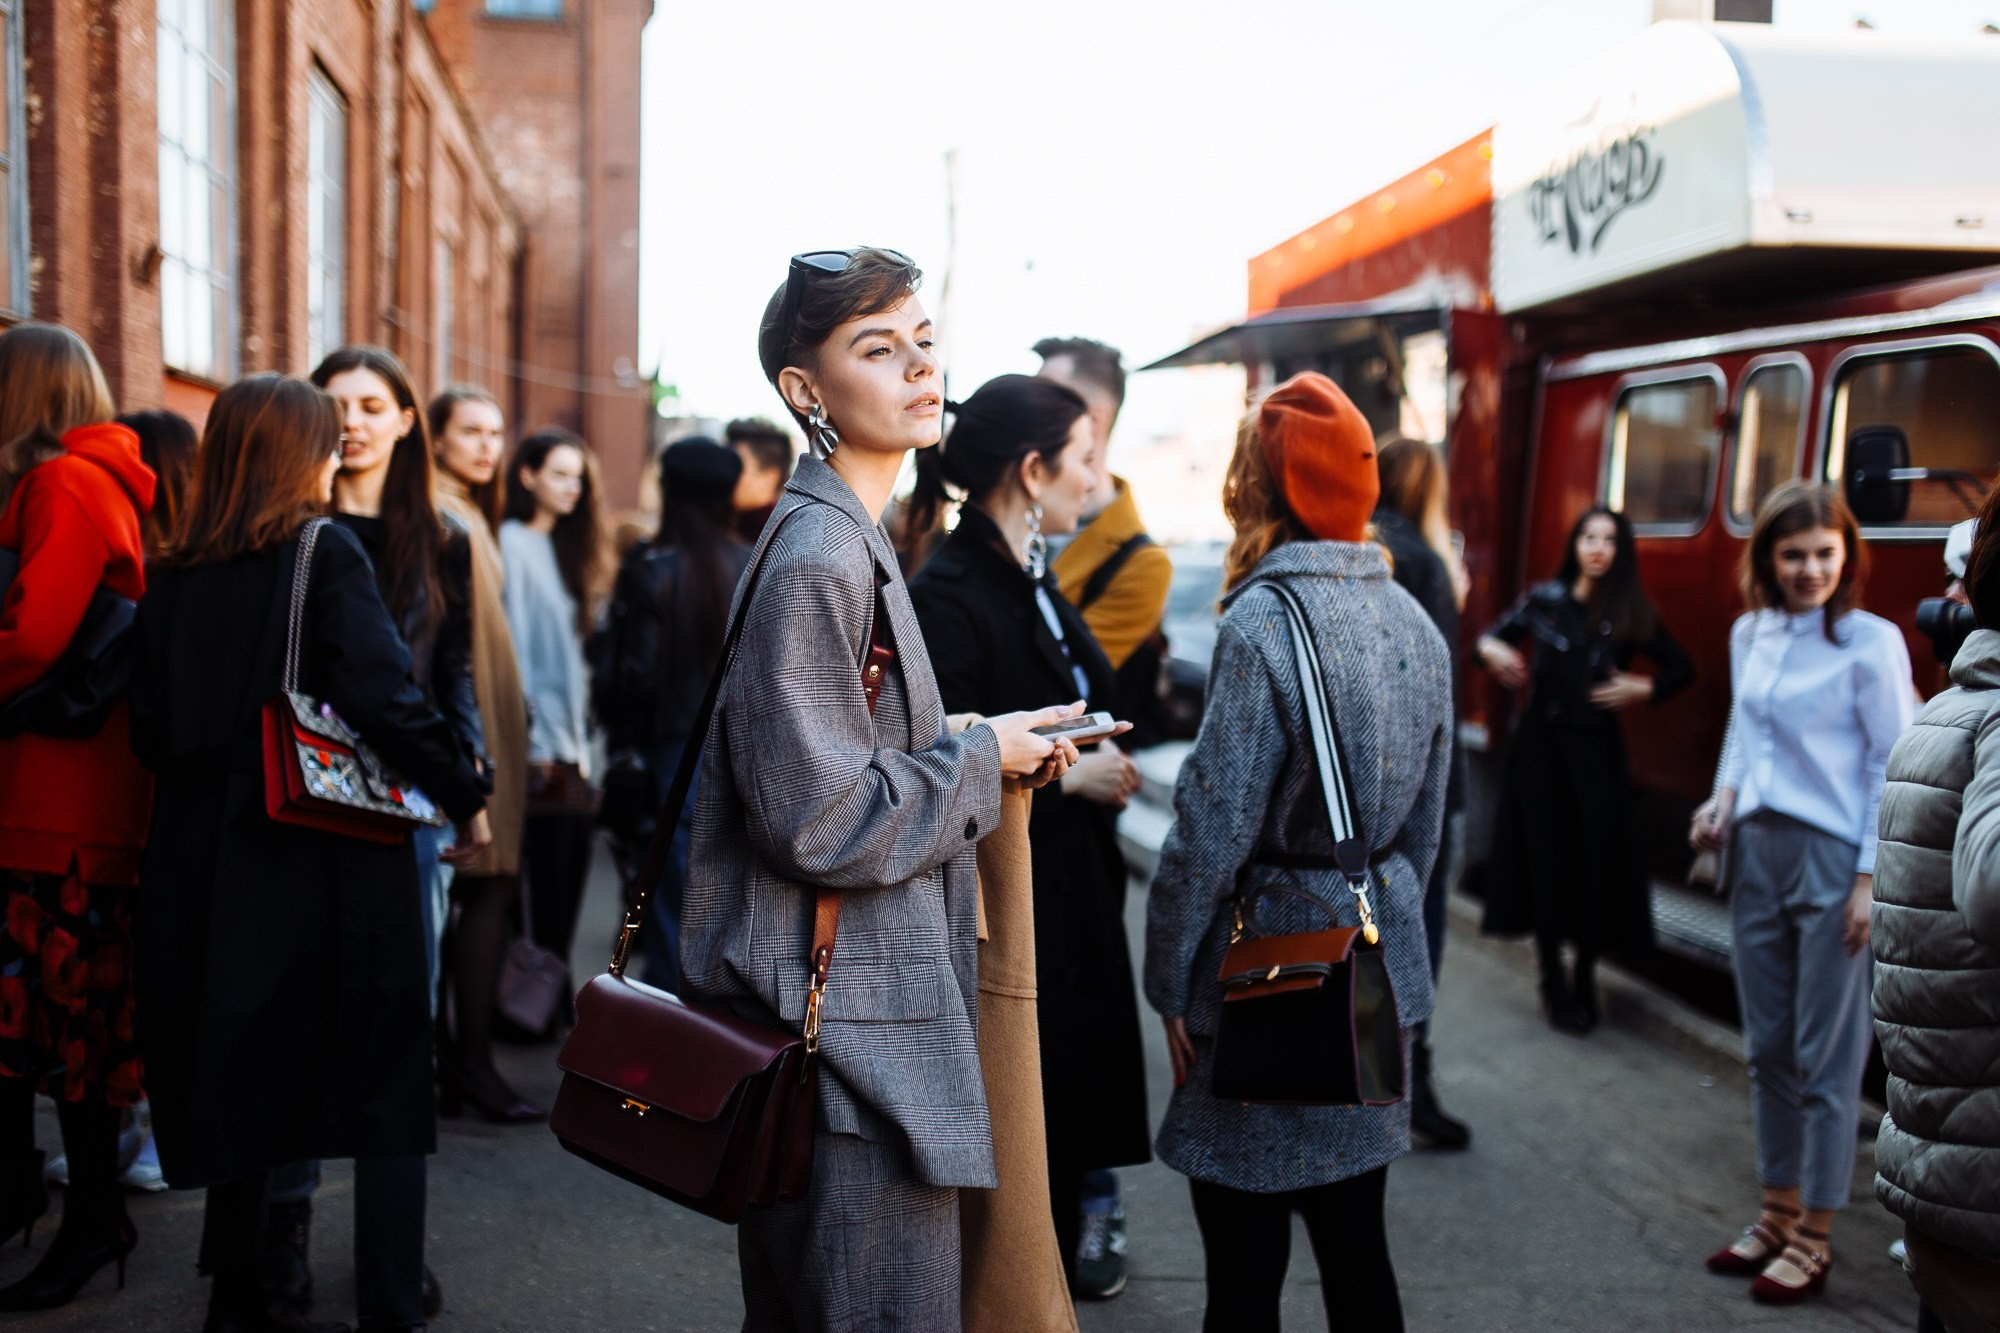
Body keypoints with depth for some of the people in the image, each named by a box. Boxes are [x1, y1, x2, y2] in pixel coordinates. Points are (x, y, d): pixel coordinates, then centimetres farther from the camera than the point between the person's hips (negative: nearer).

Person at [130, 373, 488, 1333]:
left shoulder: (173, 573, 6)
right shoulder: (324, 551, -9)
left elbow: (149, 729, 6)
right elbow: (384, 697, -18)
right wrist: (464, 797, -7)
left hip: (204, 857, 5)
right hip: (331, 857, -5)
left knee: (239, 1072, 16)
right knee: (383, 1081, 6)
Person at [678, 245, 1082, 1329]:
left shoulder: (846, 541, 16)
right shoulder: (818, 557, -18)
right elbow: (824, 821, -23)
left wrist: (991, 753, 12)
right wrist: (983, 761, -10)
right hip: (845, 1041, -11)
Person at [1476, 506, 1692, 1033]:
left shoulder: (1631, 614, 1)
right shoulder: (1544, 599, 1)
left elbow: (1680, 668, 12)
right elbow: (1495, 635, 13)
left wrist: (1643, 689, -6)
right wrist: (1492, 650, -9)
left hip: (1597, 750, 0)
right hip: (1542, 743, 0)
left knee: (1595, 862, 0)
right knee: (1545, 859, 1)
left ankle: (1584, 982, 14)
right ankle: (1553, 982, 13)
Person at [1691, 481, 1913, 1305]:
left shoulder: (1870, 642, -11)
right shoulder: (1749, 633, 8)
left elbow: (1894, 766, -10)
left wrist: (1871, 879, -13)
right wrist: (1723, 798, 2)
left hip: (1832, 862, -6)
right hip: (1756, 852, 6)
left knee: (1825, 1058, 2)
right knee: (1767, 1049, 14)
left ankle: (1812, 1239, 12)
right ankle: (1777, 1214, 27)